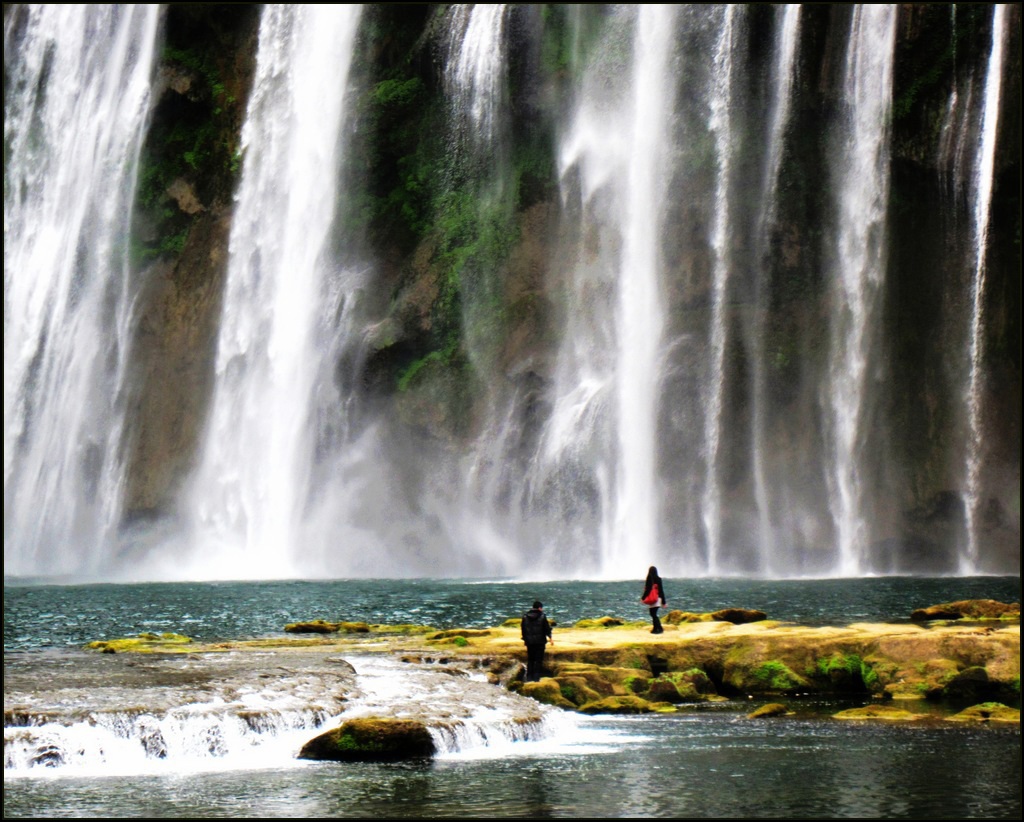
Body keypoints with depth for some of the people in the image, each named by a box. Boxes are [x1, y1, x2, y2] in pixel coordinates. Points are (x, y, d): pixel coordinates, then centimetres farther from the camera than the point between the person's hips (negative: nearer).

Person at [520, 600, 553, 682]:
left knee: (530, 659, 12)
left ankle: (529, 677, 10)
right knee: (538, 659, 2)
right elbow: (547, 628, -5)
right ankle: (536, 677, -5)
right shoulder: (542, 616, -8)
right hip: (540, 641, -3)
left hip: (529, 641, 3)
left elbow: (523, 628, 9)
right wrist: (550, 638, 6)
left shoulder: (525, 616, 4)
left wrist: (525, 639, 18)